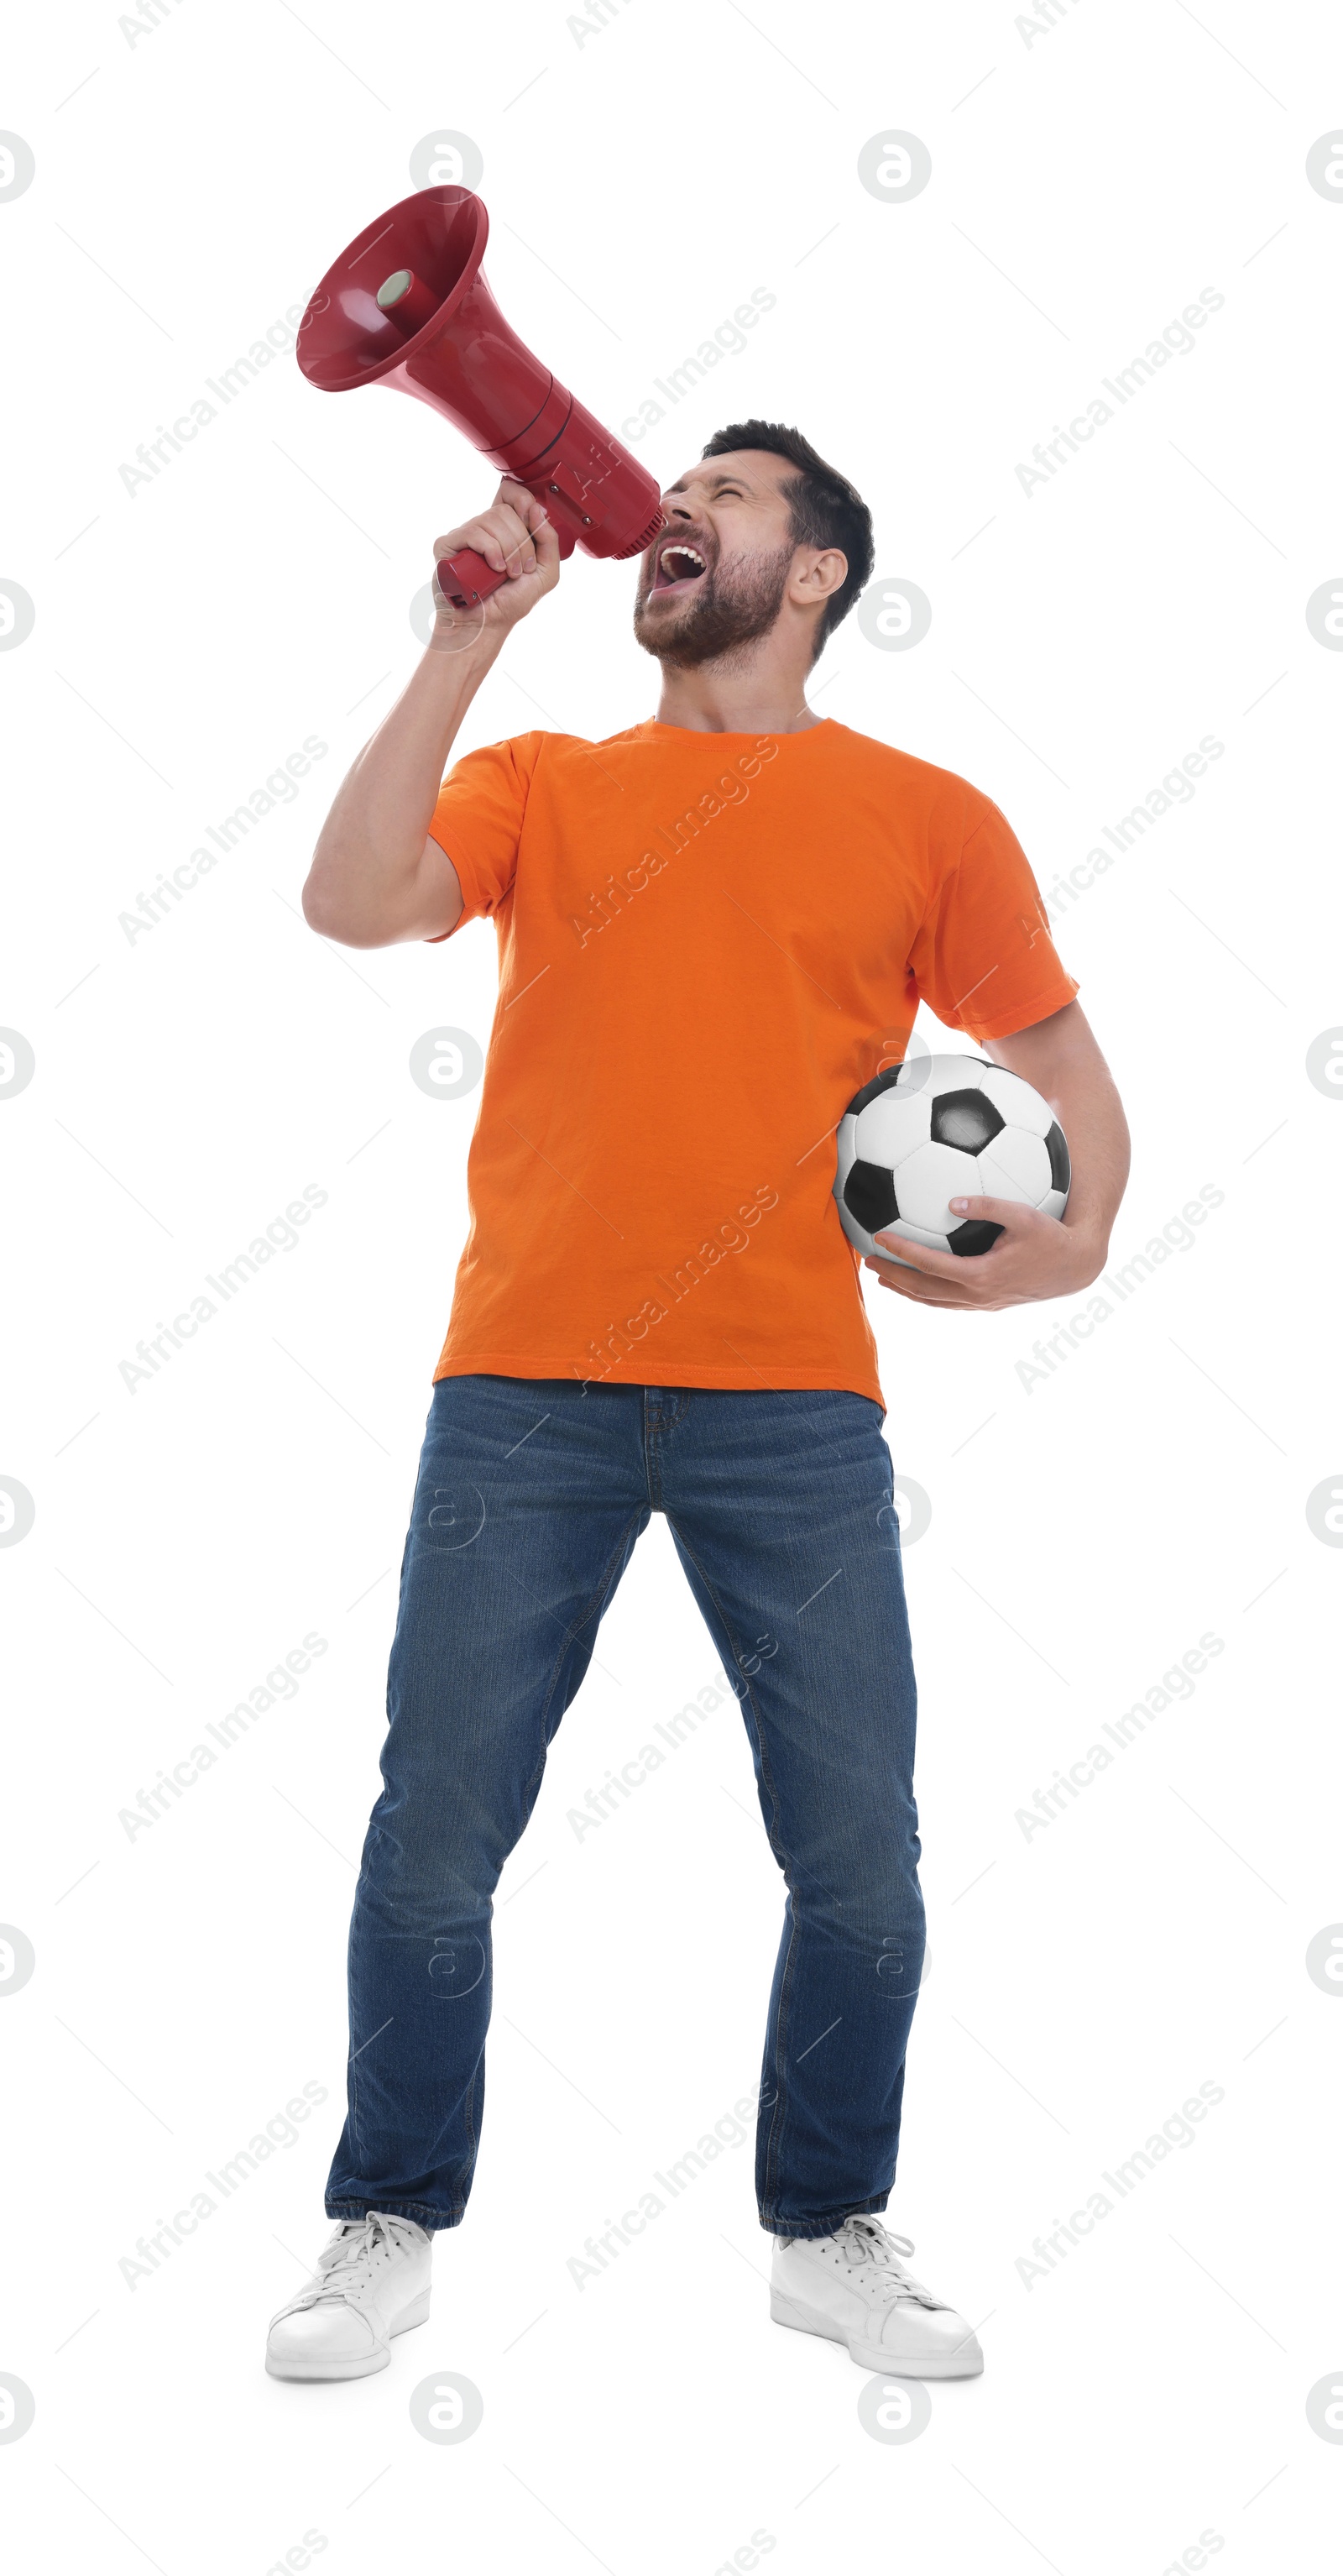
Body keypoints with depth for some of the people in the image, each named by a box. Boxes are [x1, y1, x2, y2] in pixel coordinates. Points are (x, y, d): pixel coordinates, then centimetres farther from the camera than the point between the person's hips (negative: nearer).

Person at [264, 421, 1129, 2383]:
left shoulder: (923, 818, 9)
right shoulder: (540, 787, 12)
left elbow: (1061, 1061, 11)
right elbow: (353, 903, -5)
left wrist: (1069, 1235, -9)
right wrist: (469, 641, -4)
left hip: (793, 1407, 0)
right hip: (525, 1392, 1)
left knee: (859, 1859, 3)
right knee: (434, 1837, 3)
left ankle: (832, 2234, 25)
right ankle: (390, 2232, 21)